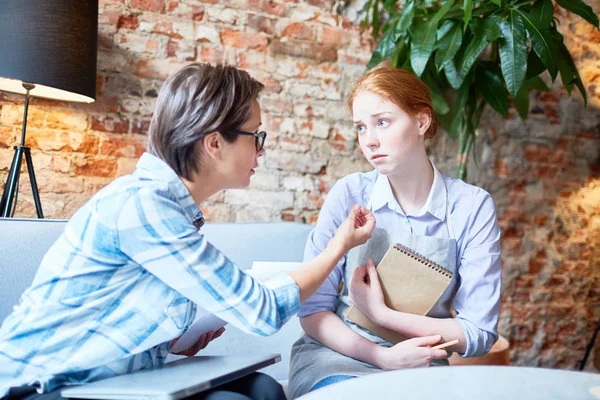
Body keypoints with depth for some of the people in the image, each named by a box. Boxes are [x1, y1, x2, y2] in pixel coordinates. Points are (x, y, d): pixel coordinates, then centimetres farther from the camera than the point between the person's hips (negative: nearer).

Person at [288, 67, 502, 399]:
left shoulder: (472, 207, -7)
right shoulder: (349, 195, -6)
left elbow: (479, 333, -6)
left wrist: (381, 314, -15)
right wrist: (383, 356, -19)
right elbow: (313, 310, -5)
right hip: (340, 355, 0)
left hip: (418, 364, 1)